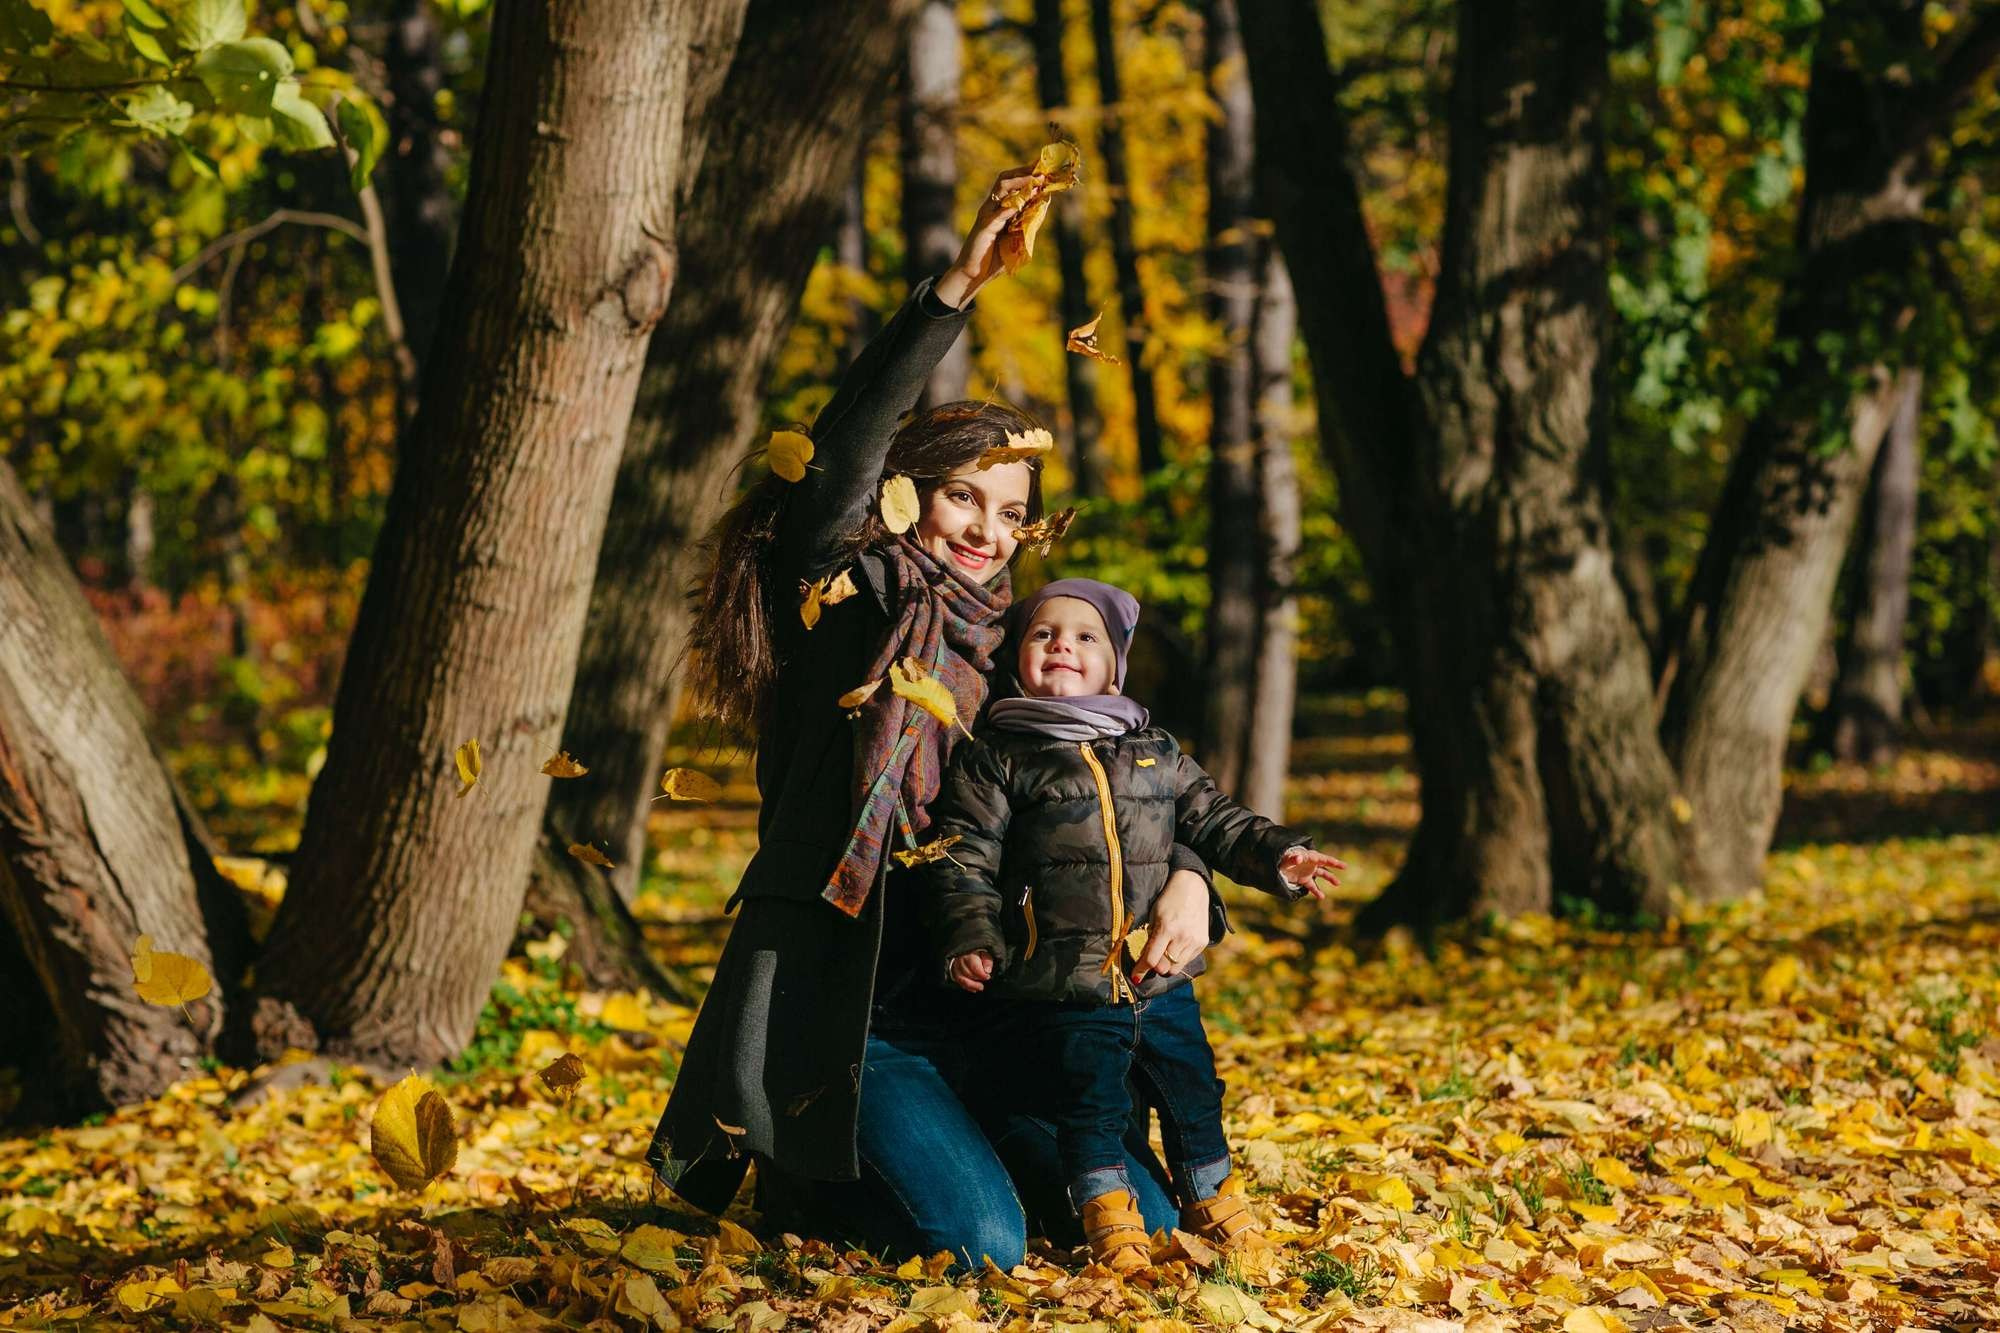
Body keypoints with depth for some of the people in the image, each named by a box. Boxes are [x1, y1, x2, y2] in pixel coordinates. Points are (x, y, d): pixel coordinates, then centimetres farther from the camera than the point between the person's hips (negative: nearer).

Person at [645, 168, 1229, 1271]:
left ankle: (897, 1154, 20)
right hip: (845, 1000, -7)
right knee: (984, 1246, -21)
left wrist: (1187, 879, -7)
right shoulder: (844, 599, -2)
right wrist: (957, 287, -27)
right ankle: (801, 1181, 10)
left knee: (1143, 1224, -3)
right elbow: (847, 450, -19)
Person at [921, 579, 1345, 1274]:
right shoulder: (995, 758, -2)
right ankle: (1112, 1223, 13)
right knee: (1089, 1107, -2)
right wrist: (969, 937, -16)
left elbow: (1214, 820, 20)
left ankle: (1214, 1204, 32)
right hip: (1063, 991, -4)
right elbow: (964, 856, -6)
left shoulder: (1156, 753, 12)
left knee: (1192, 1091, 14)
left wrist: (1276, 853, 7)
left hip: (1161, 979, 5)